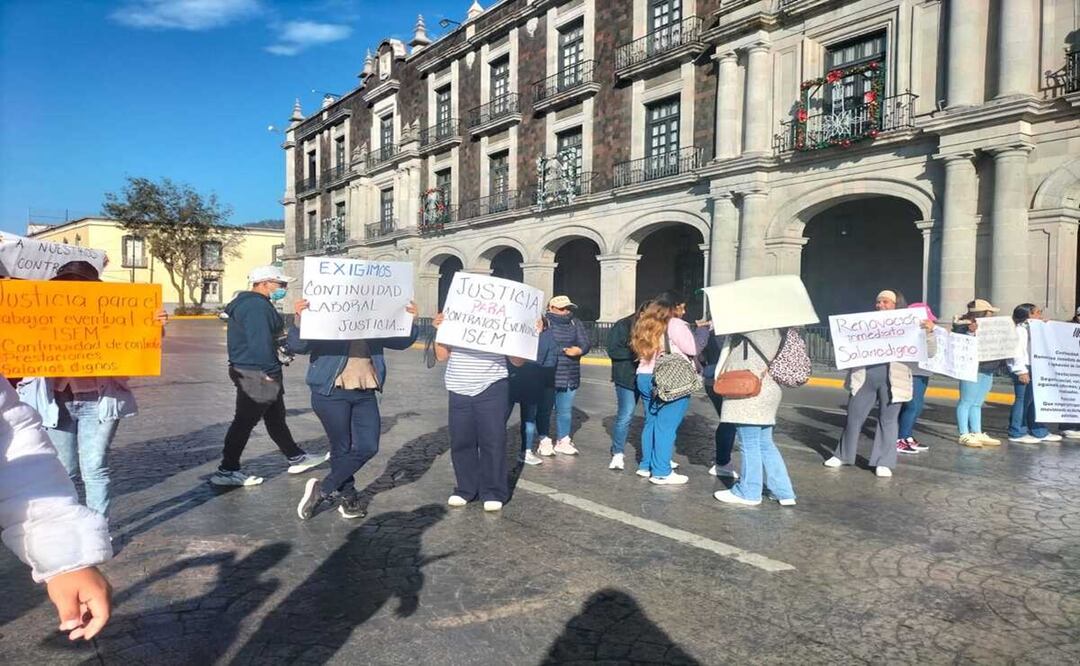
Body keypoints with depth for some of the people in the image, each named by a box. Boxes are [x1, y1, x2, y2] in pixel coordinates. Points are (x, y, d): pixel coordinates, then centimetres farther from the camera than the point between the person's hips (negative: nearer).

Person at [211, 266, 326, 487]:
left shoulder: (248, 303, 17)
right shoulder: (257, 306, -18)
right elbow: (260, 342, -26)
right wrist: (271, 371, -22)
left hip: (257, 373, 11)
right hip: (257, 374, -11)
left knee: (276, 418, 18)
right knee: (244, 422, -3)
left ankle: (296, 459, 29)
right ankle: (226, 471, 6)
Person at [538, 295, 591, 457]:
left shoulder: (575, 323, 13)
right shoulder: (545, 322, -5)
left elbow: (585, 343, 5)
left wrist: (579, 350, -15)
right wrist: (564, 350, -16)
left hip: (570, 375, 5)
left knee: (566, 410, 12)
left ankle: (563, 441, 25)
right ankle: (544, 441, 15)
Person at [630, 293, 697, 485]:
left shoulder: (646, 323, 14)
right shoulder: (675, 324, -9)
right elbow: (691, 350, -6)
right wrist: (687, 331, 10)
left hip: (644, 378, 8)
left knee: (651, 422, 16)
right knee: (666, 426, -3)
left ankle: (646, 466, 22)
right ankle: (661, 473, 0)